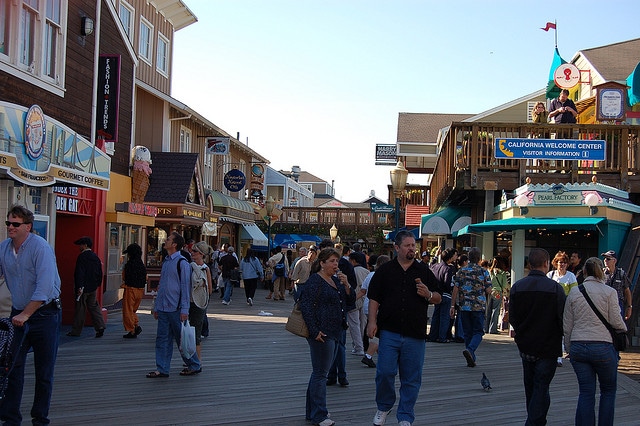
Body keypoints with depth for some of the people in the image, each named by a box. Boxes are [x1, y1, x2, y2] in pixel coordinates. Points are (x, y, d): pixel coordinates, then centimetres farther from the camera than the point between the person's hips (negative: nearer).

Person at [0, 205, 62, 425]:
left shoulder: (41, 248, -16)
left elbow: (44, 287, -23)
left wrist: (26, 314, -25)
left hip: (45, 314, -5)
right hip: (18, 313, 5)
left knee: (44, 372, 4)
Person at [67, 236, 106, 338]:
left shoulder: (82, 257, -13)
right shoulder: (95, 257, 10)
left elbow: (79, 273, -18)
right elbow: (100, 273, 14)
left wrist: (79, 287, -20)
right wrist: (97, 284, 21)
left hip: (84, 287, -6)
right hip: (93, 288, 7)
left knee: (80, 308, 1)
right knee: (94, 306, 11)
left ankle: (76, 331, 9)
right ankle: (100, 326, -3)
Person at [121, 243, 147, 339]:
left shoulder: (129, 264, -13)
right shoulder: (142, 265, 4)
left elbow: (124, 278, -7)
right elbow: (145, 279, 9)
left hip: (130, 289, -6)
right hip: (140, 290, 6)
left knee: (128, 311, 5)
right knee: (133, 310, 22)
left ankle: (132, 331, 5)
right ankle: (137, 325, 6)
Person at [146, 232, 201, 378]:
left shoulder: (182, 263, -11)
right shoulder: (166, 262, 14)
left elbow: (185, 287, -13)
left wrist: (184, 310, -16)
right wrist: (156, 306, 18)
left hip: (176, 309, -8)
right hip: (163, 308, 8)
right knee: (162, 338, 7)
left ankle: (194, 366, 15)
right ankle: (162, 369, 12)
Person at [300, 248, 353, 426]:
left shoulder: (336, 279, 15)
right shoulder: (314, 281, -11)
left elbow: (350, 299, 13)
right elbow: (306, 306, -16)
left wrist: (346, 284, -6)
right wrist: (315, 331, -19)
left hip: (335, 332, 9)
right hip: (321, 334, -9)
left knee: (320, 372, 16)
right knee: (320, 373, -4)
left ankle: (312, 411, 26)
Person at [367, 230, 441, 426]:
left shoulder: (424, 270, 9)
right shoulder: (384, 270, 6)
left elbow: (438, 299, 12)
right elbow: (374, 298, 5)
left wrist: (428, 294, -10)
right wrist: (372, 321, -6)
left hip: (415, 335, 1)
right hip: (389, 331, -1)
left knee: (411, 379, 5)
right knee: (385, 372, -4)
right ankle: (383, 408, 21)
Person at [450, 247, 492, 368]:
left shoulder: (461, 271, 3)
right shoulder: (484, 272, -2)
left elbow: (455, 290, 1)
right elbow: (488, 291, -2)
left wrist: (453, 306, 5)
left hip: (465, 307, 2)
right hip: (479, 307, -2)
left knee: (467, 333, 10)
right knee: (478, 332, 4)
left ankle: (471, 359, 13)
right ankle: (470, 350, -22)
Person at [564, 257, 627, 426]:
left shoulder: (574, 292, 5)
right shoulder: (609, 292, -4)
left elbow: (567, 325, 8)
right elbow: (616, 322, -6)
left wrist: (569, 348, 18)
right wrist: (624, 329, 16)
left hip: (578, 347, 3)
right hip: (603, 347, -2)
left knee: (586, 393, 8)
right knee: (608, 391, 15)